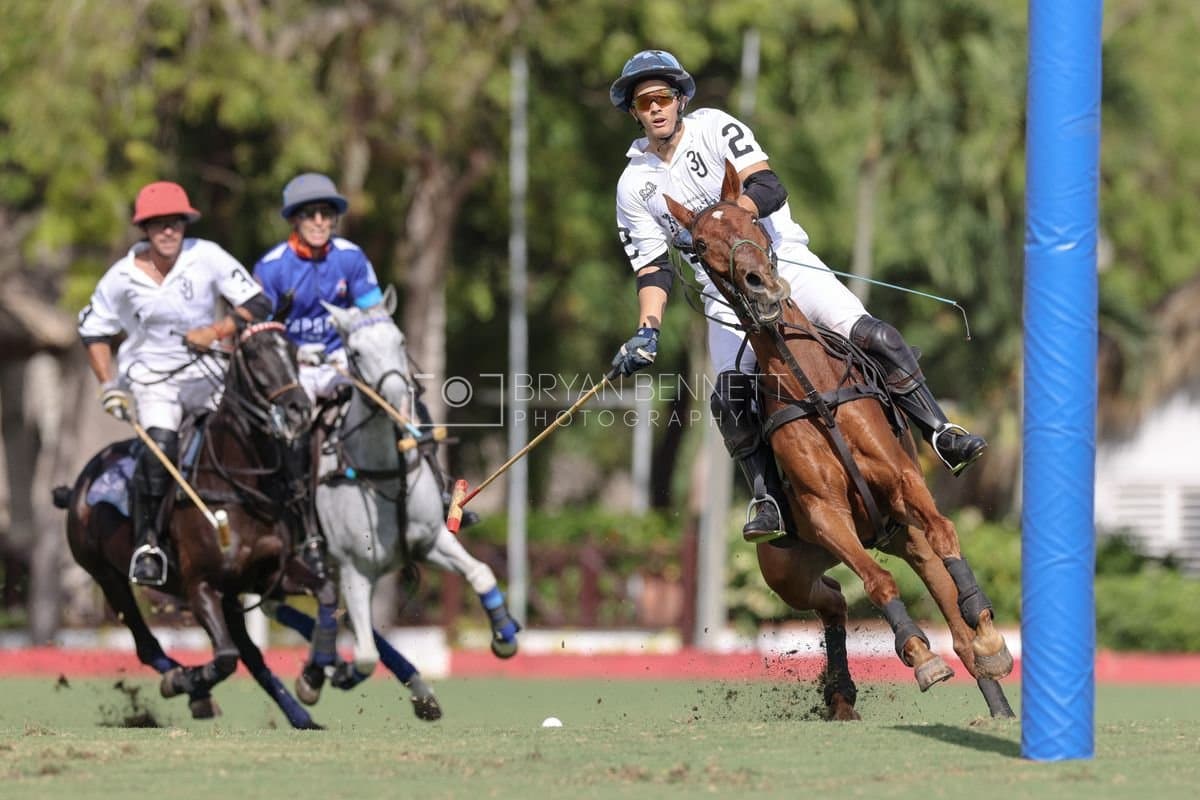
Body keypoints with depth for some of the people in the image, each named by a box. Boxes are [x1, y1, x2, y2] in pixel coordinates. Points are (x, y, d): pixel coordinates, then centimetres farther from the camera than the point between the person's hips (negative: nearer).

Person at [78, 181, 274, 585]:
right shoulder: (124, 276, -5)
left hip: (204, 373, 2)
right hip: (150, 378, -2)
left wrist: (216, 331, -22)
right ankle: (146, 543, -18)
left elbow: (257, 304, -7)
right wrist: (110, 386, -2)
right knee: (160, 443, -25)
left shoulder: (206, 257, -7)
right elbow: (93, 331, 7)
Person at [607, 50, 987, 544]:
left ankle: (941, 435, -14)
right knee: (729, 398, -23)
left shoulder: (715, 128, -1)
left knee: (873, 336, -20)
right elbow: (652, 270, 6)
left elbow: (770, 189, -14)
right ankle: (767, 499, -18)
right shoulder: (634, 186, 7)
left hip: (783, 259, -2)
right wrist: (647, 331, -11)